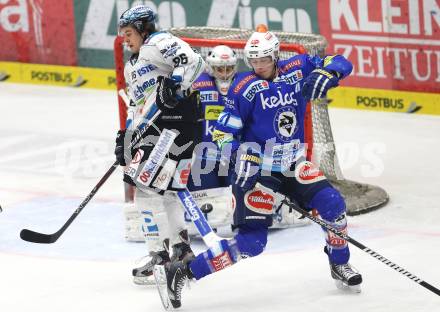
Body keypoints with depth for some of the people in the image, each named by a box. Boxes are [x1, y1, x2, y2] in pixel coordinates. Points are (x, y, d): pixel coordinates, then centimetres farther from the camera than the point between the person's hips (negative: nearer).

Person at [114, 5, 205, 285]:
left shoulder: (158, 43, -4)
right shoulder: (132, 67, 27)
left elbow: (192, 61, -19)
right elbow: (137, 104, 31)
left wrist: (175, 85, -31)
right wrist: (126, 136, 20)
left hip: (179, 122, -11)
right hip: (155, 129, 11)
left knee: (149, 186, -14)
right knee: (165, 191, 14)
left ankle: (160, 257, -13)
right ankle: (181, 250, 24)